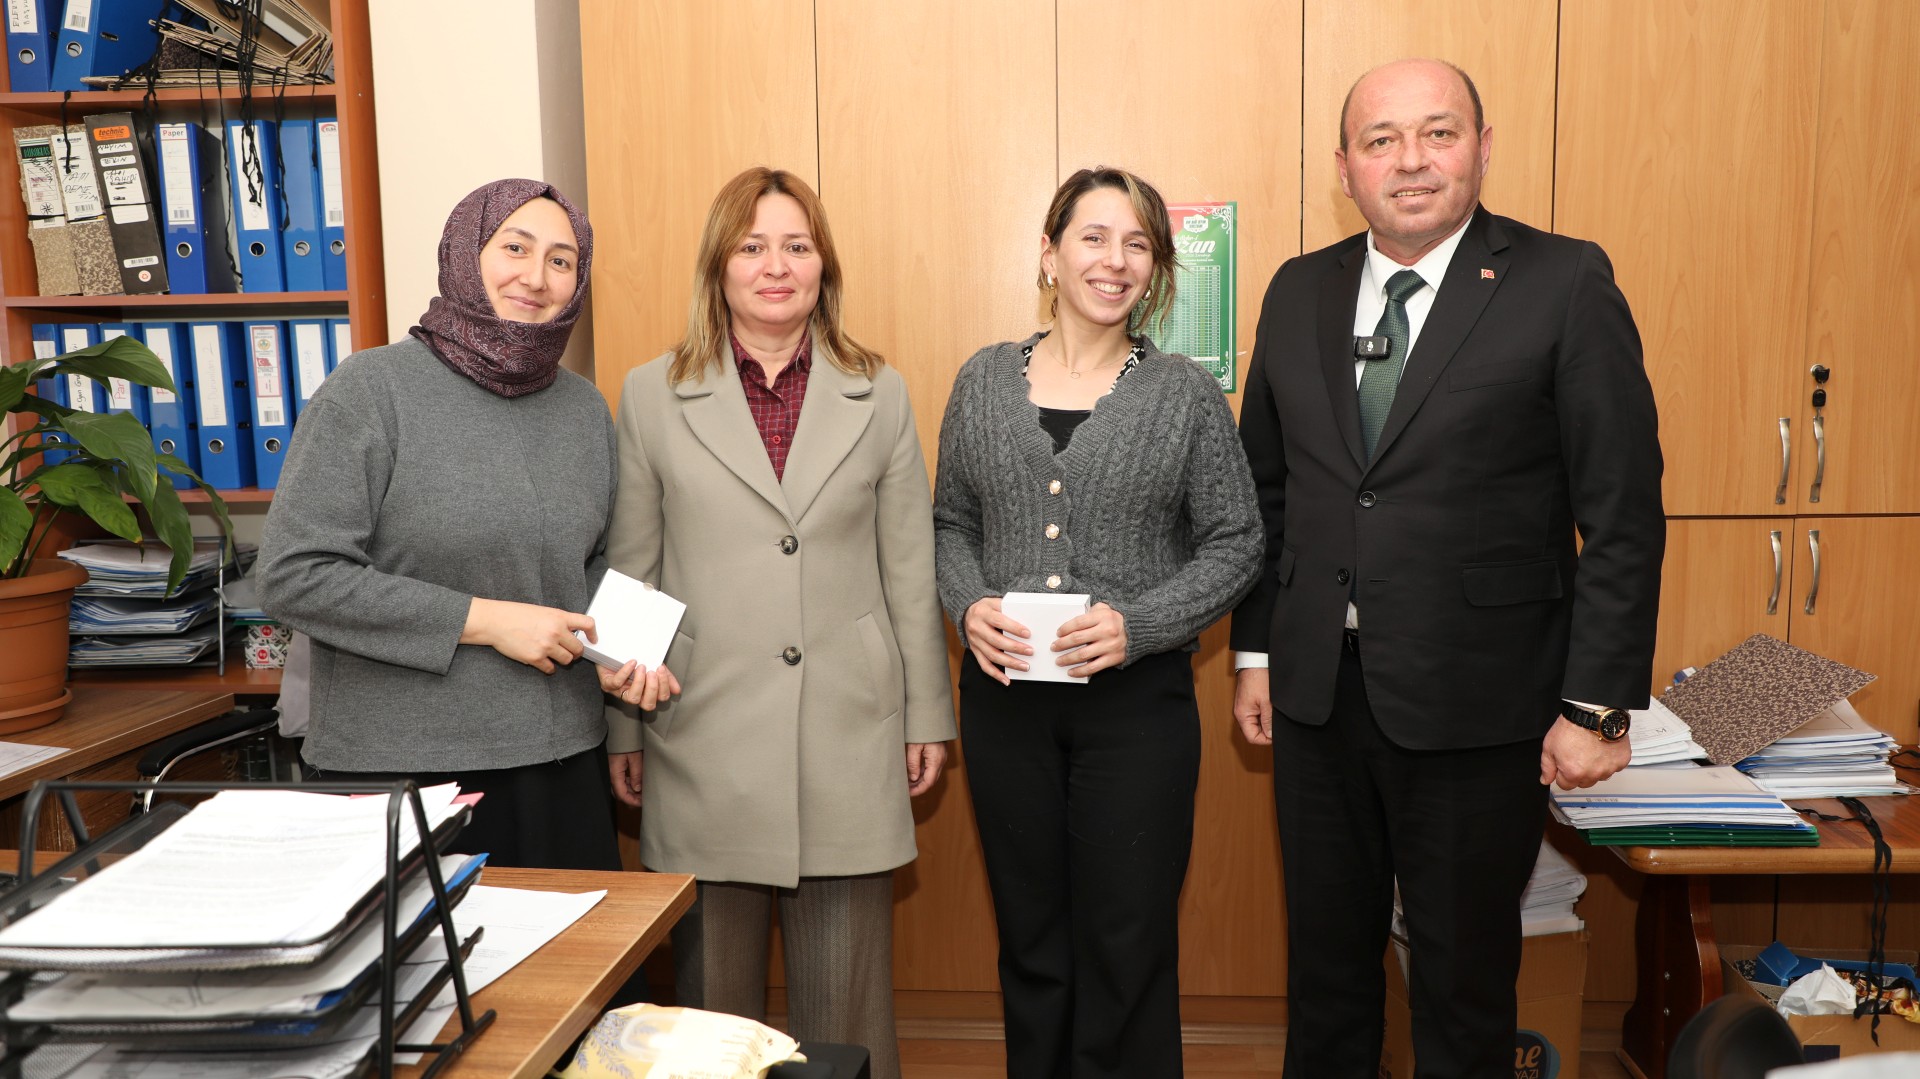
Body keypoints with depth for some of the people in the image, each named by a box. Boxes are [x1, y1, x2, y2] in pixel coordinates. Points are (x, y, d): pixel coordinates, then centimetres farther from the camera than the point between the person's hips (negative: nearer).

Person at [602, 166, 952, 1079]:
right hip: (704, 737, 0)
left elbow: (910, 569, 7)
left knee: (845, 997, 8)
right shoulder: (652, 395, 3)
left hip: (849, 732, 1)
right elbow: (627, 575, 5)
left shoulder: (878, 394, 6)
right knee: (713, 988, 11)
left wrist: (927, 714, 7)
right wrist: (622, 729, 6)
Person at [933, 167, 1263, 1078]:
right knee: (1030, 936, 15)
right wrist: (969, 605, -9)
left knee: (1127, 947, 6)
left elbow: (1233, 543, -1)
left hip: (1137, 700, -2)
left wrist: (1137, 625, -15)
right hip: (1004, 695, 3)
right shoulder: (984, 380, 5)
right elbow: (951, 522, 11)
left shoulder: (1187, 394, -2)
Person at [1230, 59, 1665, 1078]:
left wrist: (1597, 704, -11)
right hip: (1316, 689, 4)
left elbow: (1624, 515, -8)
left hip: (1475, 703, -3)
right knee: (1325, 956, 19)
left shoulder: (1565, 285, -7)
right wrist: (1255, 651, 9)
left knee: (1464, 974, 14)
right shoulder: (1299, 291, 6)